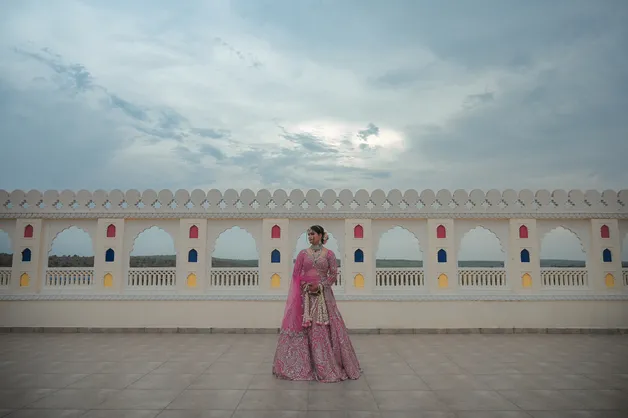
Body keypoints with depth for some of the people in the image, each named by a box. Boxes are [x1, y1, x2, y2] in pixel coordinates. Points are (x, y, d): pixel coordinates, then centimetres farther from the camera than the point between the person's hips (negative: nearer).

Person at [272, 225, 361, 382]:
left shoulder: (329, 254, 3)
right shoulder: (303, 253, 7)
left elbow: (333, 274, -1)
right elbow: (296, 274, 5)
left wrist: (319, 286, -11)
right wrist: (304, 286, -9)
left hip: (323, 295, -1)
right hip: (305, 295, 2)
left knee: (324, 328, -3)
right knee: (303, 327, 0)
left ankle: (327, 364, 9)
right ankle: (302, 364, 11)